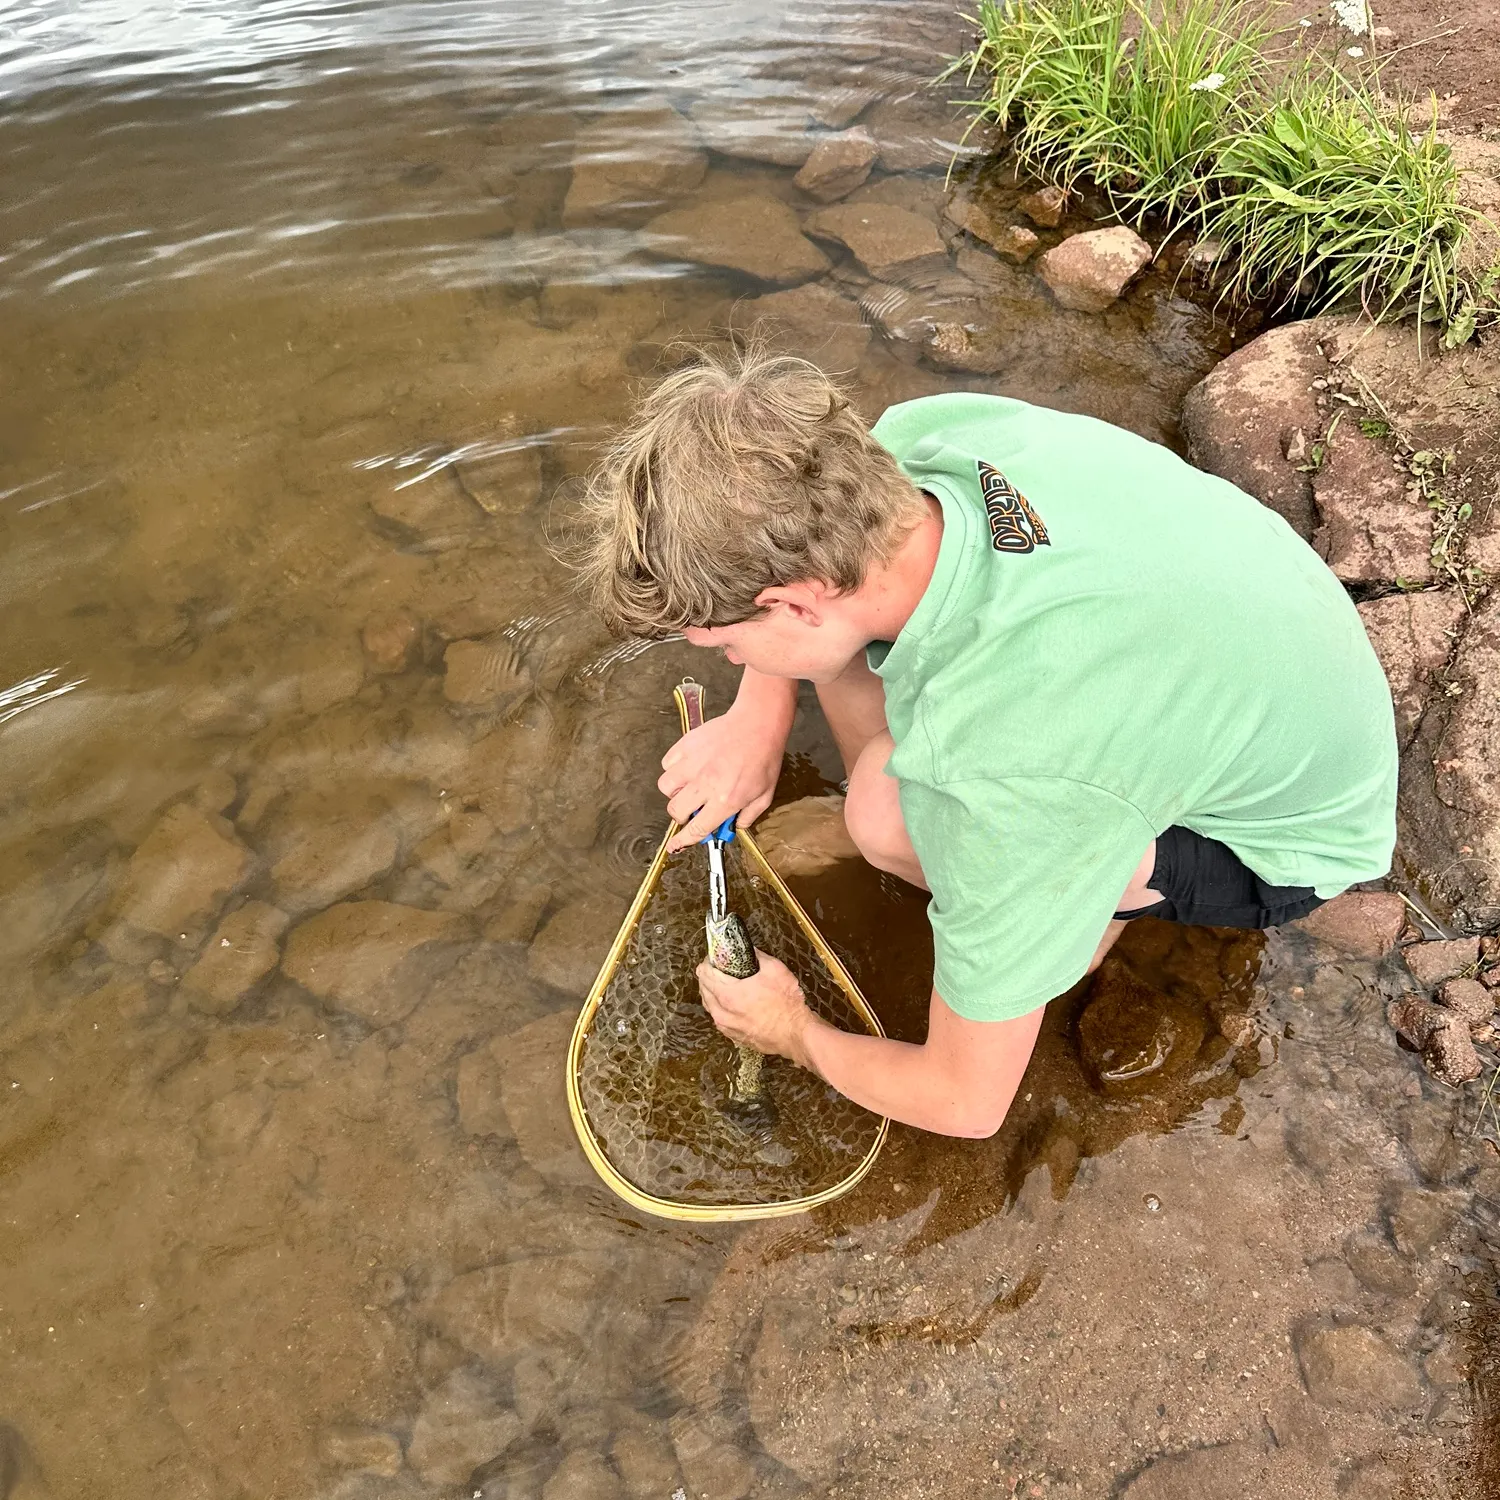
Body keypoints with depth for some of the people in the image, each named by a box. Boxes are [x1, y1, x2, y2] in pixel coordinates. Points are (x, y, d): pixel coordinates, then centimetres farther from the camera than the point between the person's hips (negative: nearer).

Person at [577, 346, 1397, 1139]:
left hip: (1291, 834, -6)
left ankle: (1075, 915, 3)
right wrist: (759, 714, -9)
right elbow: (791, 547, 3)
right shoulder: (923, 429, -25)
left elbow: (969, 1106, -25)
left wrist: (796, 1035, -6)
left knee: (894, 803, -32)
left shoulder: (1015, 774, -42)